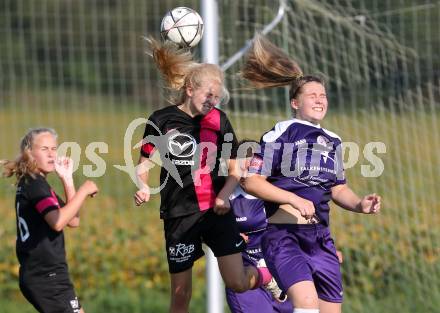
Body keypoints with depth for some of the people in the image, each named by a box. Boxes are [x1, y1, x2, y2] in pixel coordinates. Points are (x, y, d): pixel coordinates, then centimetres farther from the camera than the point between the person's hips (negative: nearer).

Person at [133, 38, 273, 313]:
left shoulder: (219, 120, 1)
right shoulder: (161, 121, -2)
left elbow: (234, 170, 7)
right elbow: (144, 164, 7)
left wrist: (224, 195, -12)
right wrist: (142, 187, -14)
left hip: (216, 211, 1)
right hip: (179, 215, 0)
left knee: (238, 283, -8)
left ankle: (266, 276, 27)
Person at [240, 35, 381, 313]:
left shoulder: (332, 141, 15)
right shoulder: (280, 134, -4)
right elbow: (251, 181, -8)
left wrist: (360, 205, 3)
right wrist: (295, 199, -17)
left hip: (320, 238, 7)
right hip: (283, 235, -7)